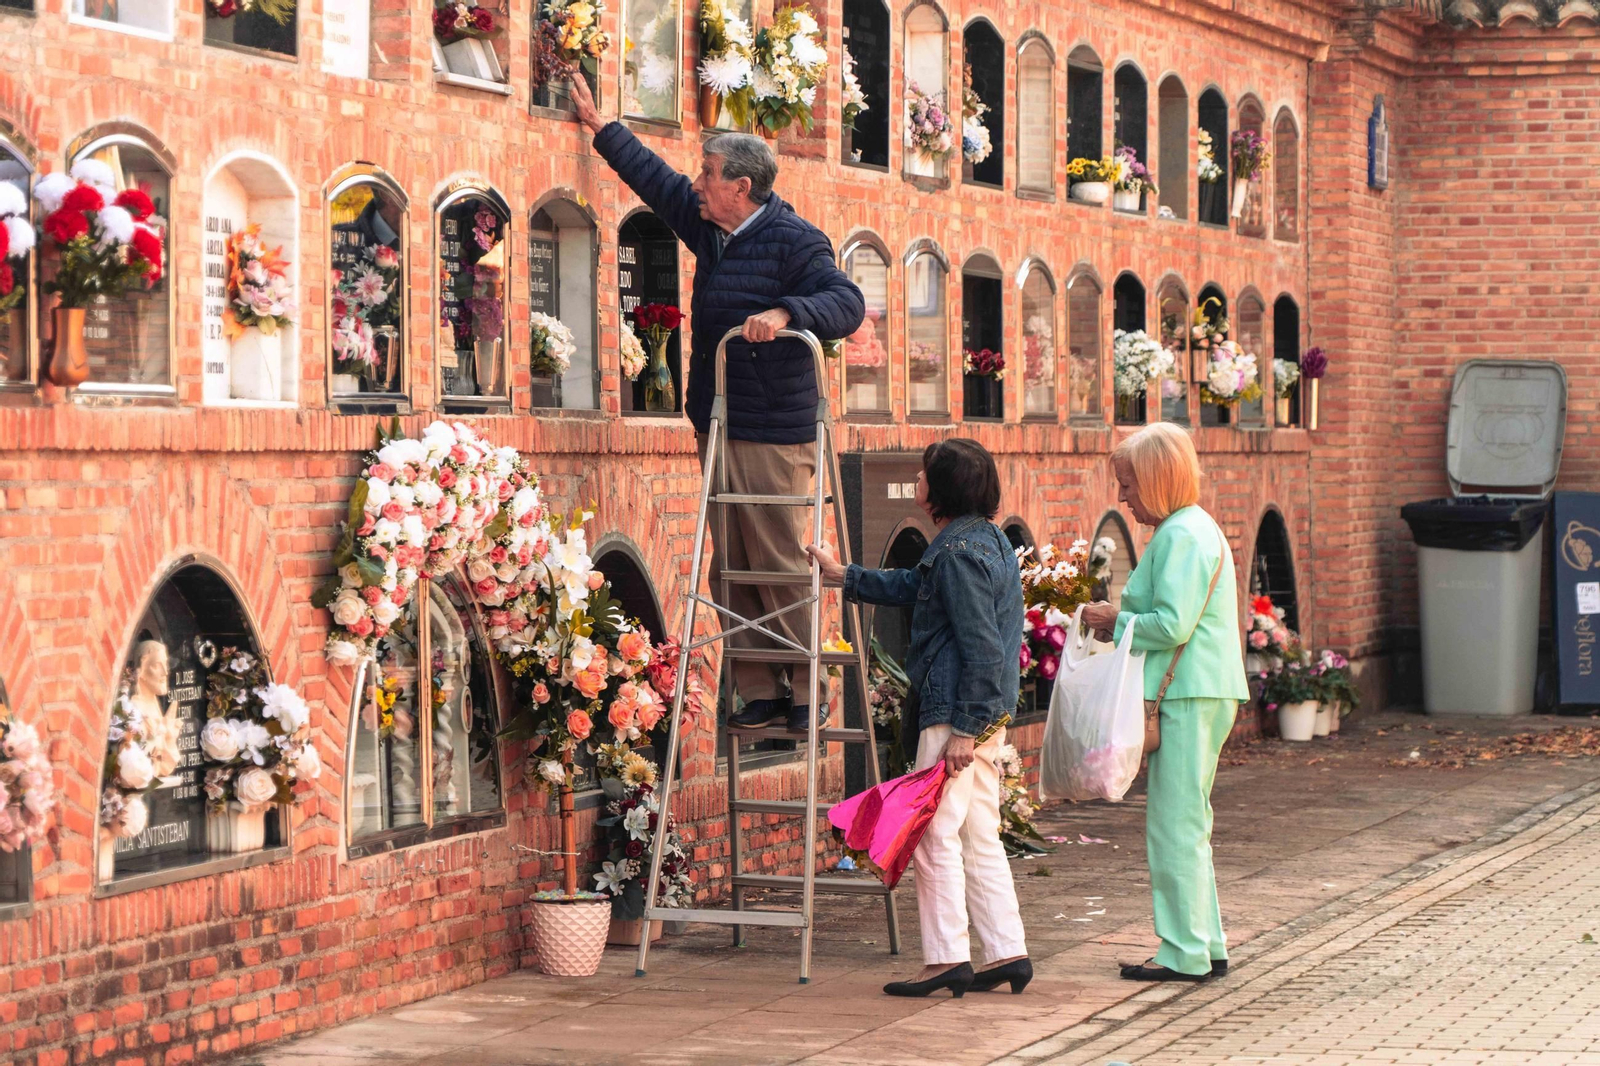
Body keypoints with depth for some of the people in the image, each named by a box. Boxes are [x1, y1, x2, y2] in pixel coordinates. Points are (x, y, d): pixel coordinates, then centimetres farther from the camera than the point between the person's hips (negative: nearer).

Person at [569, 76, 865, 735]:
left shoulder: (793, 240, -11)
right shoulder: (710, 229, 14)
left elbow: (847, 302, -22)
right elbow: (655, 179, 27)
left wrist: (785, 313, -36)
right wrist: (599, 127, 31)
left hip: (774, 438, -9)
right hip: (719, 429, 9)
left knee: (780, 565, -8)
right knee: (730, 570, 6)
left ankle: (809, 691, 0)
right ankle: (762, 691, 9)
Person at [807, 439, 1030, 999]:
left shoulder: (959, 551, -17)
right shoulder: (986, 539, 15)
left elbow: (981, 649, -21)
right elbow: (913, 586, 31)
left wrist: (963, 729, -21)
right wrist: (843, 574, 34)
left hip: (956, 712, -10)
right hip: (986, 714, 10)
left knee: (936, 833, -4)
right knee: (979, 837, 12)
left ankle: (948, 958, -1)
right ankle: (1008, 952, 12)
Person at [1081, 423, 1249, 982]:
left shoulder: (1183, 536, -14)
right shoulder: (1190, 529, 19)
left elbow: (1173, 625, -22)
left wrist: (1117, 621, -7)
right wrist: (1120, 622, 11)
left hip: (1187, 698, -11)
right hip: (1198, 691, 11)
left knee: (1176, 825, -6)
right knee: (1186, 824, 15)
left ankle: (1184, 953, -3)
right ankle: (1206, 945, 19)